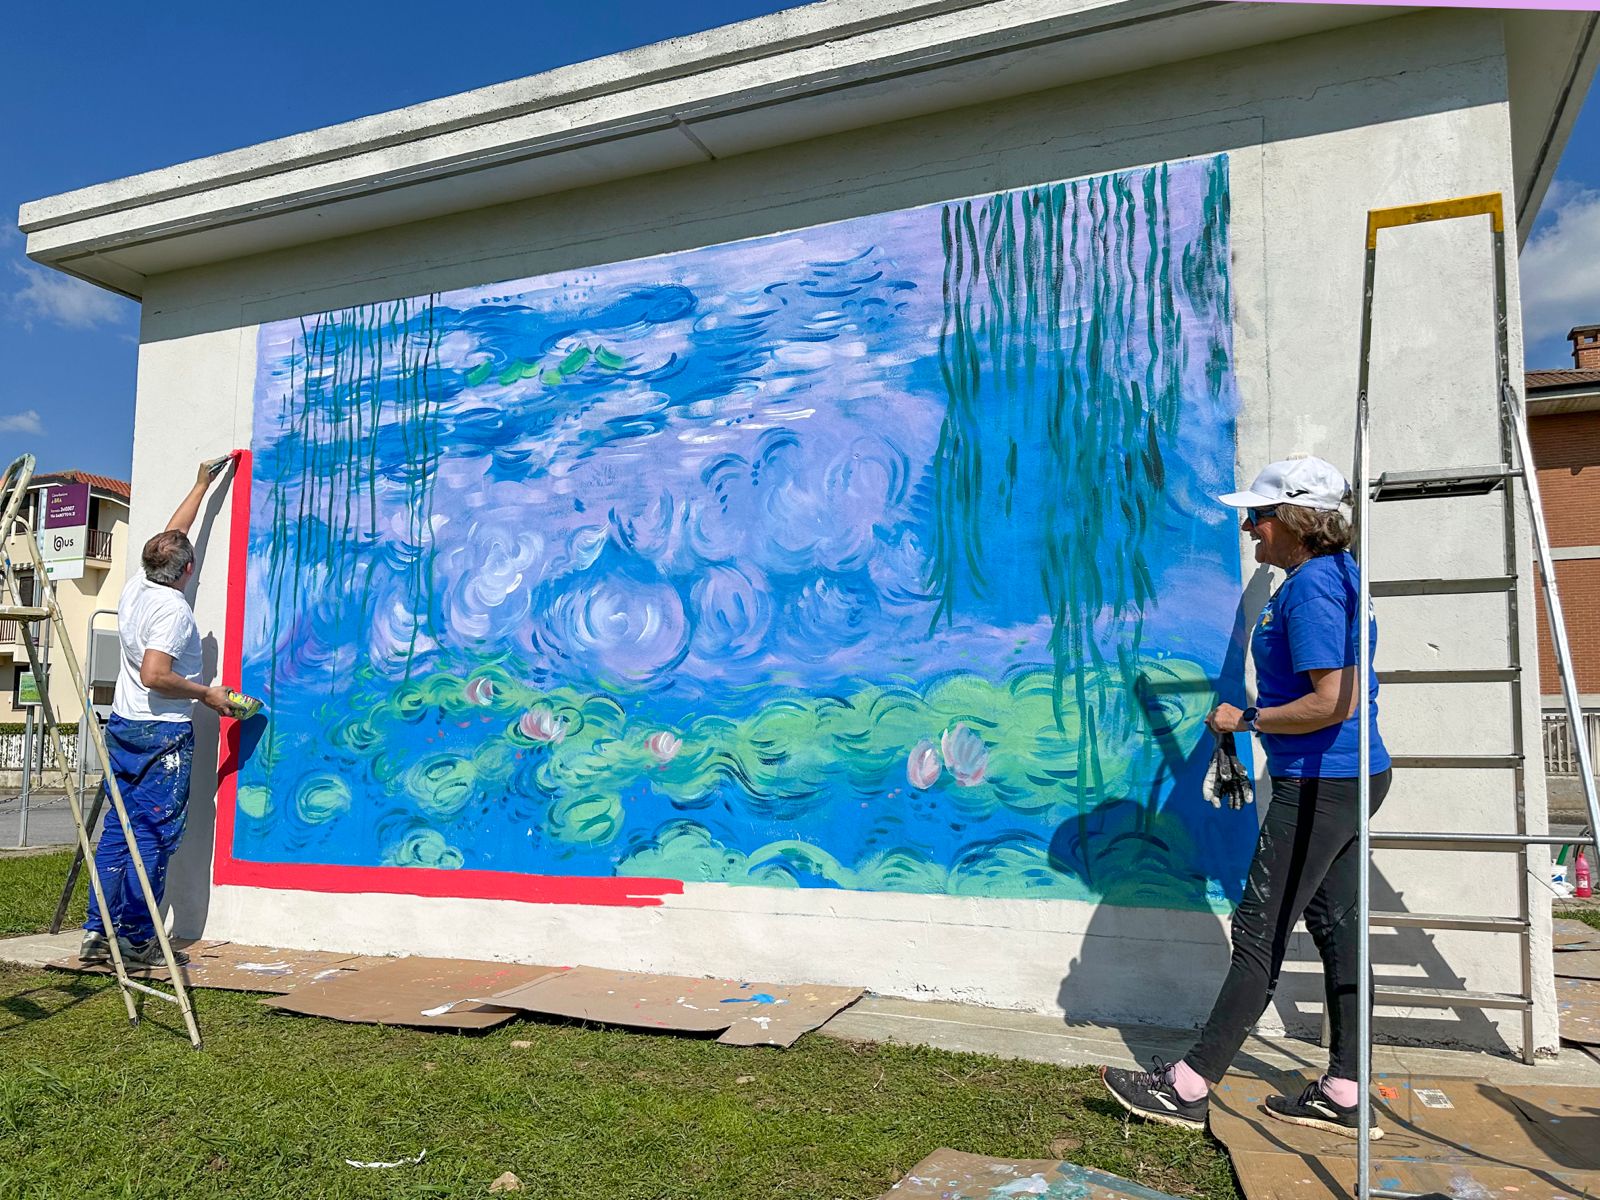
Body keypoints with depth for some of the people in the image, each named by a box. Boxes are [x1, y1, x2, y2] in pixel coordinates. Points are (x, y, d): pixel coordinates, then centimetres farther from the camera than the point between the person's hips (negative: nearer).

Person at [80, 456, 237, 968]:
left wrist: (202, 485, 29)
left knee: (118, 828, 12)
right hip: (164, 733, -8)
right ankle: (135, 940, 1)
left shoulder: (135, 589, 8)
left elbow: (172, 536, 23)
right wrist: (206, 693, -11)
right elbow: (154, 675, -25)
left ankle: (98, 932, 14)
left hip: (122, 727, 8)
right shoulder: (174, 608, -16)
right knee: (153, 835, -3)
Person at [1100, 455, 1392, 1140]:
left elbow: (1334, 702, -25)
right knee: (1336, 927, 13)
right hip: (1349, 777, 11)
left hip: (1320, 785, -11)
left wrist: (1246, 720, -15)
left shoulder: (1311, 587, -19)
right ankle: (1343, 1094, 22)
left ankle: (1188, 1087, 4)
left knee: (1260, 933, -5)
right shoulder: (1336, 571, 13)